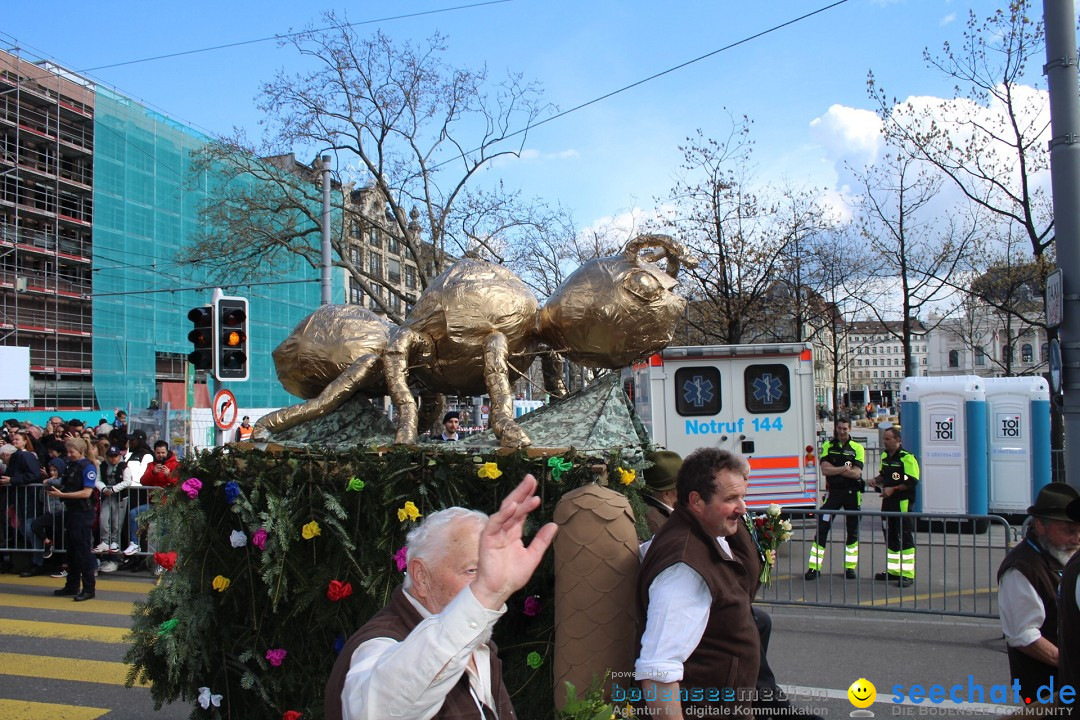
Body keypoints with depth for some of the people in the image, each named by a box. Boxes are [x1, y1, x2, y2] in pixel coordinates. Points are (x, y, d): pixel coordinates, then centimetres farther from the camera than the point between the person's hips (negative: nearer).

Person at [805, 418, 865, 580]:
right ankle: (814, 567, -1)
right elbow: (825, 470, -10)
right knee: (822, 529, -6)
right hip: (833, 492, -1)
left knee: (853, 531, 7)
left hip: (852, 494, 1)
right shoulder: (828, 446, 3)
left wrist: (834, 469, -15)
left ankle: (849, 567, 20)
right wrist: (845, 467, -13)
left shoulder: (857, 448, 2)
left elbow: (856, 473, -12)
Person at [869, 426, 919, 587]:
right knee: (890, 538, 15)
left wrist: (893, 489, -20)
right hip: (888, 502, 8)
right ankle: (893, 570, 25)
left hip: (903, 503, -8)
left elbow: (912, 482, -17)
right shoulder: (885, 456, 12)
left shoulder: (907, 458, -13)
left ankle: (908, 574, 1)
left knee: (905, 539, -3)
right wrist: (876, 480, 7)